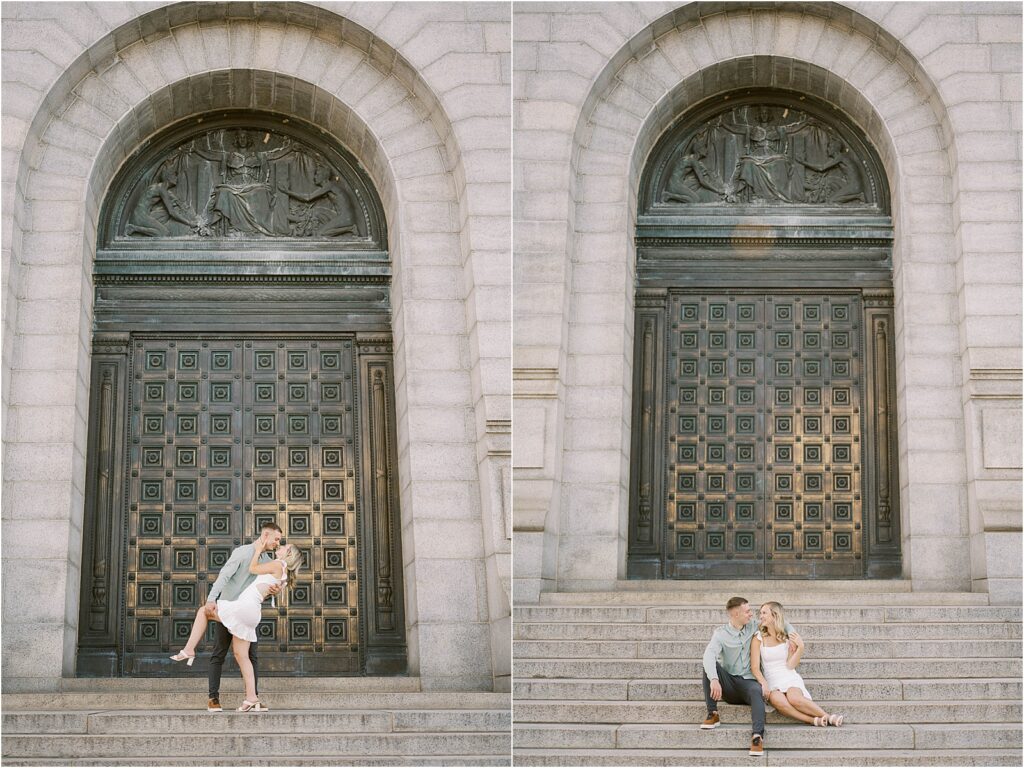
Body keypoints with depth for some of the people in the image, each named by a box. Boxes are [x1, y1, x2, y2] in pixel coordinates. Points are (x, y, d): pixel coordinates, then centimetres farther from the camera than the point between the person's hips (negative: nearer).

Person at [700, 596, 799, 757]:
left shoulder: (752, 627, 9)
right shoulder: (721, 633, -3)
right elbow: (709, 655, -22)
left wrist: (791, 632, 0)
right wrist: (714, 680, -39)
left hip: (748, 682, 0)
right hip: (728, 685, 0)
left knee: (756, 691, -36)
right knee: (710, 666, -28)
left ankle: (757, 736, -54)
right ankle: (712, 715, -24)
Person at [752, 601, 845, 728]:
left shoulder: (787, 637, 8)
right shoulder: (758, 639, 6)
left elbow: (790, 665, 0)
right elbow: (755, 667, -3)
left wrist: (800, 648, -12)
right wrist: (764, 684, -20)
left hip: (790, 679, 0)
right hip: (772, 682, 0)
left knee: (793, 697, -36)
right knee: (778, 700, -37)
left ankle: (829, 717, -31)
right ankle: (814, 720, -36)